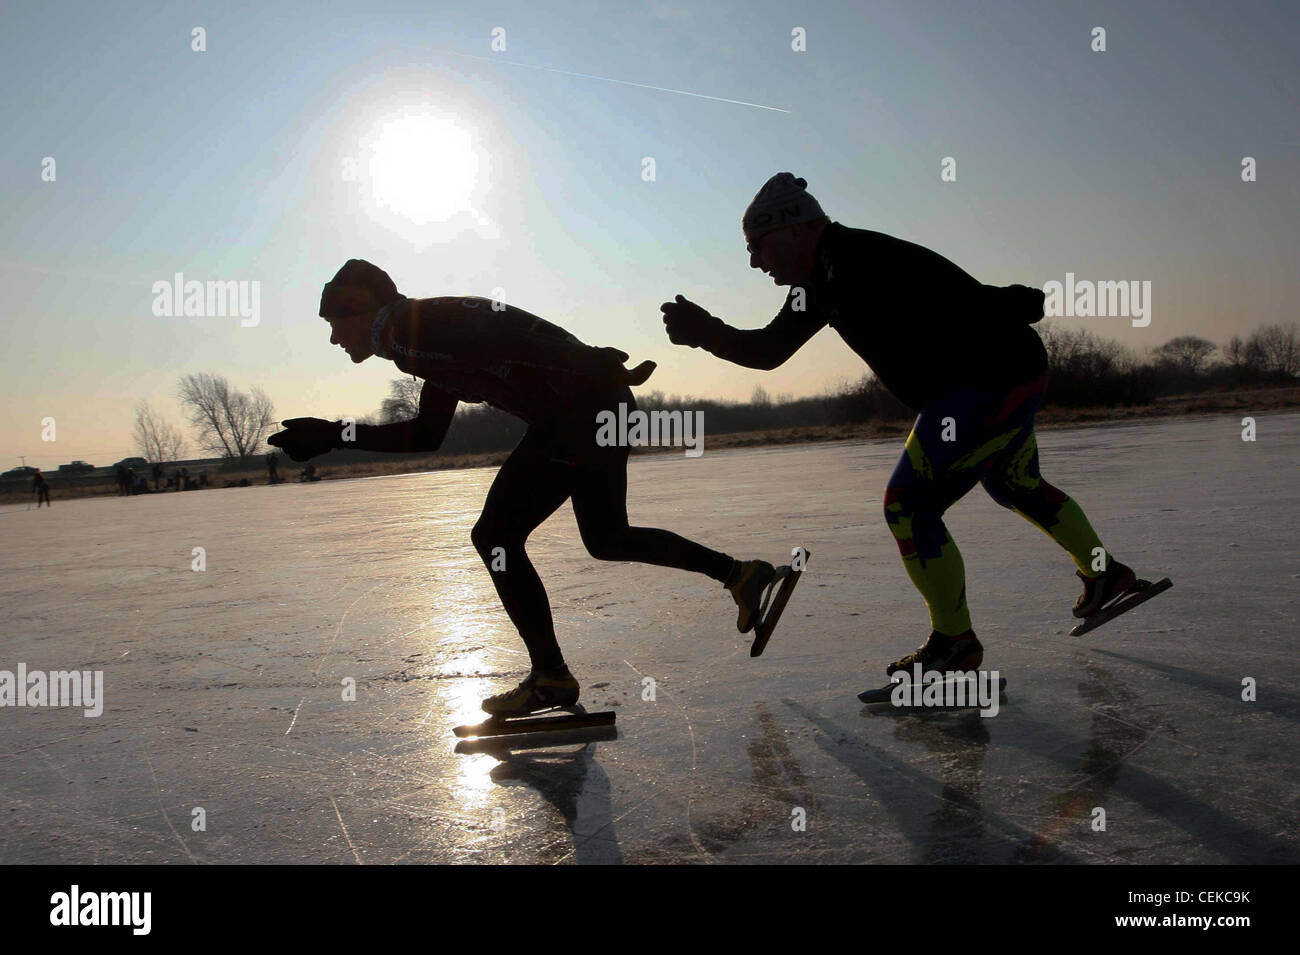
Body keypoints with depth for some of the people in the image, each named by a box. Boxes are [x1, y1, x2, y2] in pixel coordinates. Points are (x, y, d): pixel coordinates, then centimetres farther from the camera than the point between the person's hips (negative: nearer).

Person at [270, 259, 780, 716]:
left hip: (579, 410, -11)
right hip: (604, 408, 11)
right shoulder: (433, 334, 22)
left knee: (495, 536, -4)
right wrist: (337, 435, 24)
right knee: (605, 539, 25)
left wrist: (605, 372, -18)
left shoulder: (413, 331, -11)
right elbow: (428, 433, 27)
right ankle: (738, 573, 31)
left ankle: (551, 679, 5)